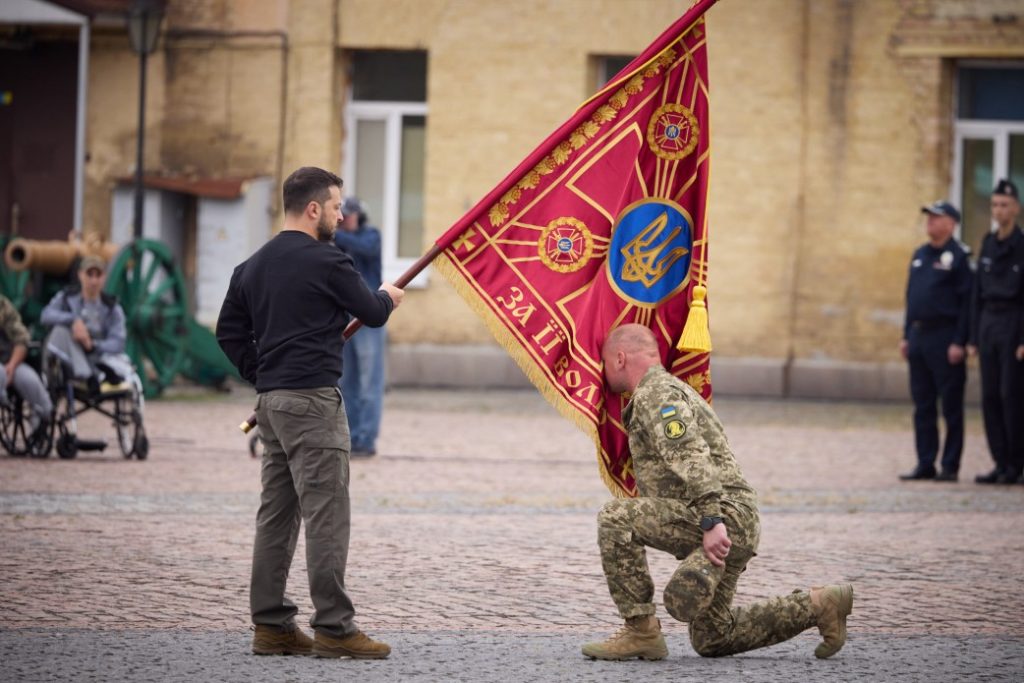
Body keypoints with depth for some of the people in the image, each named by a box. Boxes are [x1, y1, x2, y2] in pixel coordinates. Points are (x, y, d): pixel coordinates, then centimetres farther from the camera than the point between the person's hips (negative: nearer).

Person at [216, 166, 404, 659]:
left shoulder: (253, 266, 13)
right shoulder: (326, 261, -11)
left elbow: (229, 331, 15)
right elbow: (372, 314, -2)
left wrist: (260, 375, 17)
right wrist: (387, 297, 20)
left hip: (270, 399, 9)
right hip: (312, 400, -8)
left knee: (276, 513, 11)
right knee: (326, 513, -6)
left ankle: (271, 625, 13)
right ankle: (333, 628, -7)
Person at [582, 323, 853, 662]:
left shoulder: (655, 394, -8)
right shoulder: (666, 389, 27)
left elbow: (691, 458, -23)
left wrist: (711, 521, -32)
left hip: (723, 517, -11)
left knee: (615, 518, -20)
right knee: (711, 640, 14)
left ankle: (640, 631, -16)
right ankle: (817, 606, 16)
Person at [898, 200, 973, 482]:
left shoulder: (959, 256, -8)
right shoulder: (920, 255, 15)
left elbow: (967, 302, -12)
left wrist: (959, 342, -17)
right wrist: (906, 336, 14)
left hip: (945, 339, -7)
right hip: (919, 337, 8)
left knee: (951, 406, -1)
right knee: (922, 406, 9)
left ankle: (950, 466, 3)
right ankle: (925, 464, 14)